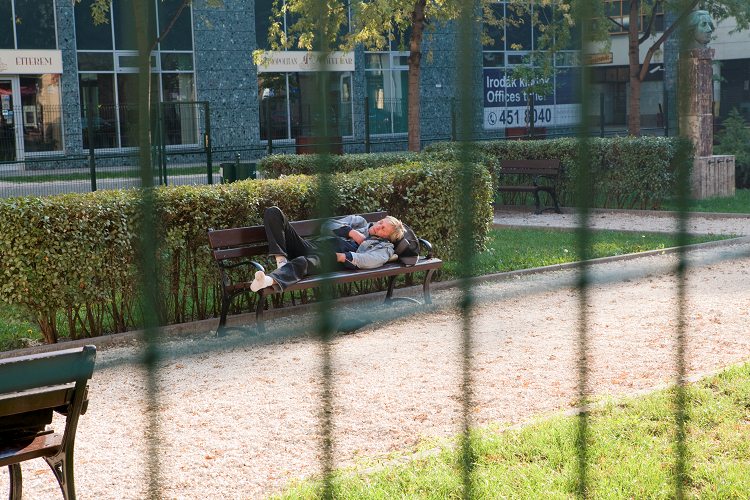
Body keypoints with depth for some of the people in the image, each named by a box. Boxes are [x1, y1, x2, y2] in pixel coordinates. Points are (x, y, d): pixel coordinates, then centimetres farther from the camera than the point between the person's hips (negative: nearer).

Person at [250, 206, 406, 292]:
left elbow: (371, 260, -10)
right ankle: (282, 259, -25)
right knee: (273, 213, -8)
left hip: (332, 258, -7)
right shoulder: (360, 221, 32)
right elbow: (327, 226, 22)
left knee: (302, 262, -45)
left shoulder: (384, 247, 15)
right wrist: (350, 232, 7)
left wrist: (342, 256, -19)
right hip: (312, 245, 7)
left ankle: (270, 281, -72)